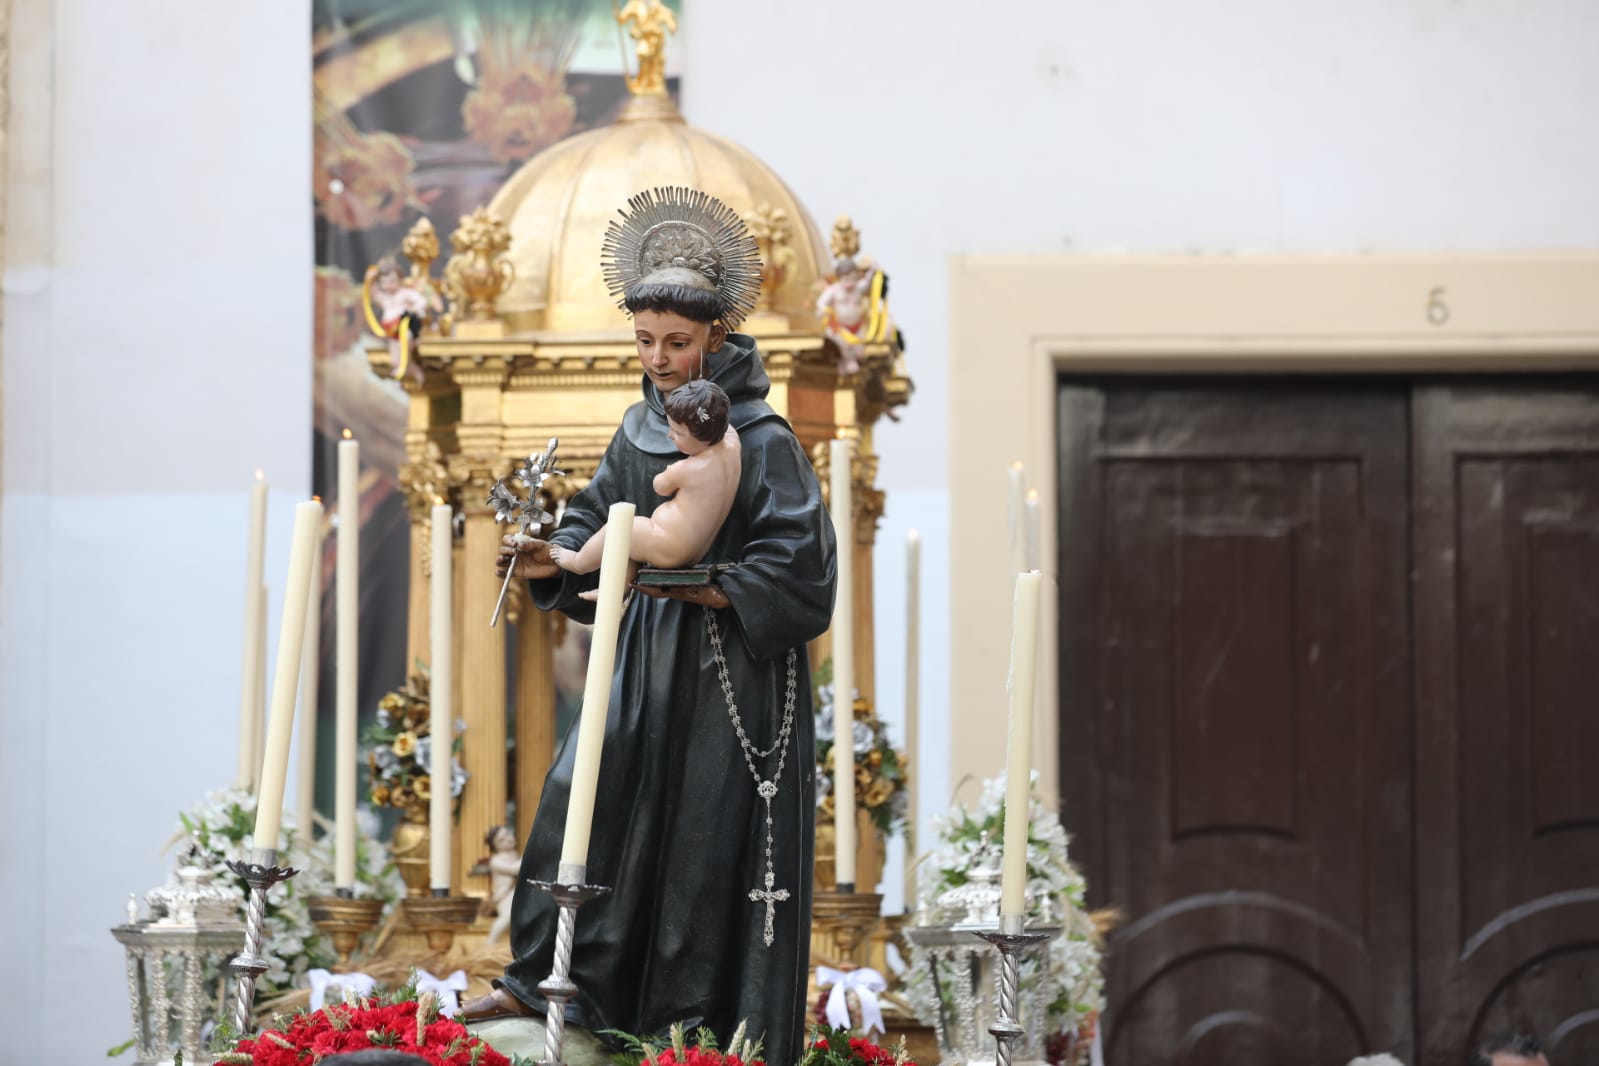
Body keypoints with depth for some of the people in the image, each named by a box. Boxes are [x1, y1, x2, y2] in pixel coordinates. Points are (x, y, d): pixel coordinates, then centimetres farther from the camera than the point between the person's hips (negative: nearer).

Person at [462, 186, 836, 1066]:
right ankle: (544, 980, 9)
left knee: (708, 836, -3)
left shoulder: (761, 440, -13)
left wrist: (694, 588, -25)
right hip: (644, 660, 6)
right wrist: (555, 561, -6)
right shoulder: (640, 427, 8)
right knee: (583, 796, 0)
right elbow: (600, 524, 15)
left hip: (733, 668, -6)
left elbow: (791, 568, -17)